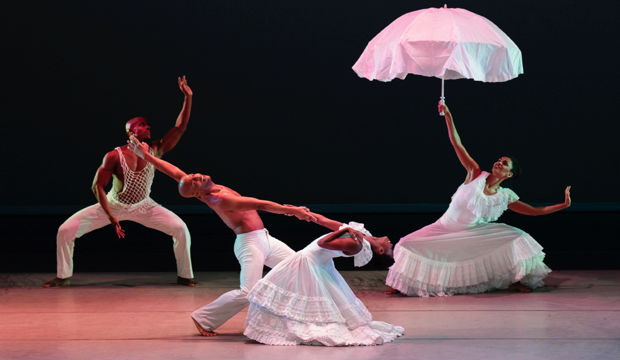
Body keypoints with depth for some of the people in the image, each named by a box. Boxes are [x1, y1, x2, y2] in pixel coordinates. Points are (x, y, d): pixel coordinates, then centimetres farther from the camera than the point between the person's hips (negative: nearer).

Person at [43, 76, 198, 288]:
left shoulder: (155, 151, -14)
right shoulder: (115, 156, -22)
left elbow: (180, 128, -20)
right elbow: (97, 186, -16)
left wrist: (188, 97, -29)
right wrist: (110, 217, -23)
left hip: (143, 207, 2)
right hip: (113, 206, -2)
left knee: (180, 228, -16)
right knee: (66, 230, -15)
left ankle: (184, 276, 3)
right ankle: (63, 277, 5)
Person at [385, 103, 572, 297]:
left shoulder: (506, 197, -4)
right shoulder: (476, 175, -10)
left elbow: (535, 211, 3)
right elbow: (457, 144, -15)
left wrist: (563, 205, -5)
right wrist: (448, 116, -22)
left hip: (474, 234, 2)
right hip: (445, 230, -2)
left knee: (518, 237, -11)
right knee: (407, 244, -19)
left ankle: (514, 281, 4)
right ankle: (402, 284, 3)